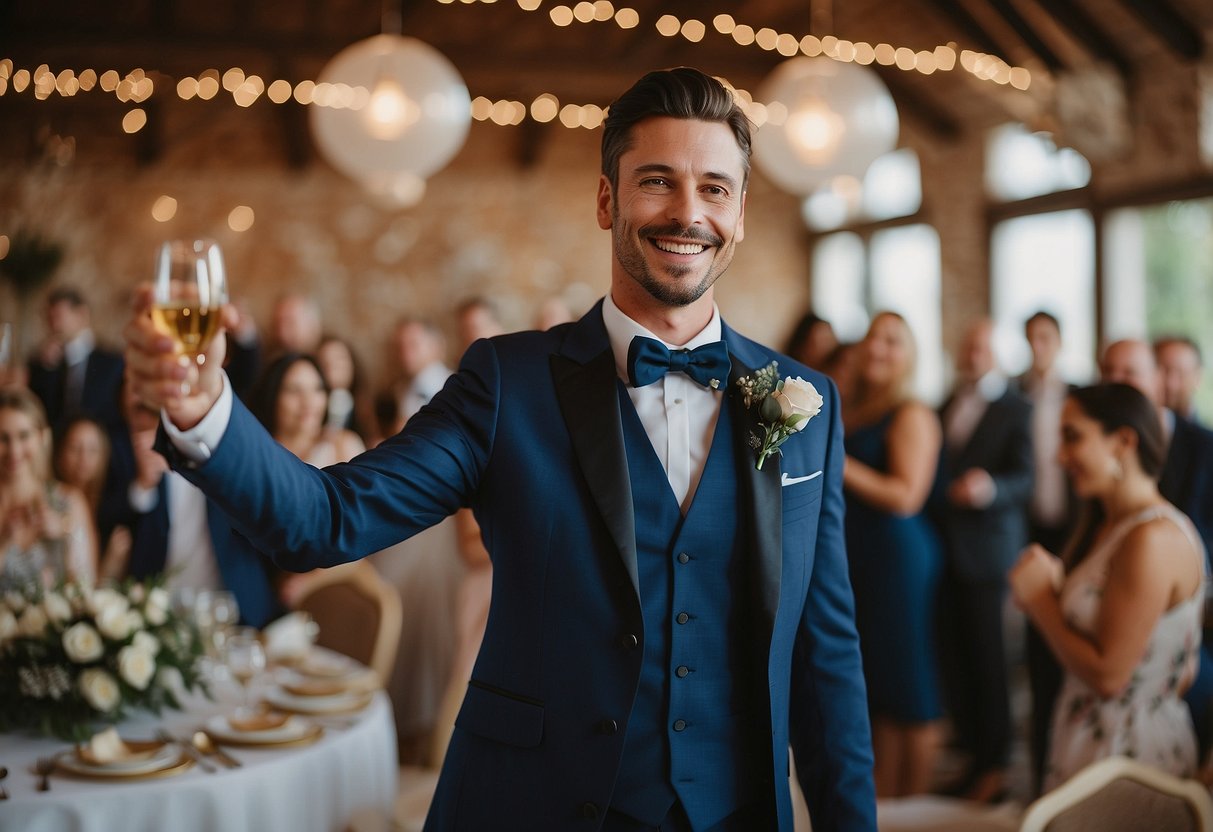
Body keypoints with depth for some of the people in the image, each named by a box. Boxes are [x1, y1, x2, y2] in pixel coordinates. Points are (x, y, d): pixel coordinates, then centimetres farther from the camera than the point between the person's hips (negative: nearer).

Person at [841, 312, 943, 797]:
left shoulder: (912, 415, -8)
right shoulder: (849, 415, 13)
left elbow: (905, 496, -19)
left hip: (898, 557, -7)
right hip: (854, 561, 7)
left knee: (907, 689, 1)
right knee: (874, 689, 12)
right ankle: (878, 805, 21)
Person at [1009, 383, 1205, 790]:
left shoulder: (1152, 539, -21)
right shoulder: (1106, 527, 9)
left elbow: (1108, 674, -22)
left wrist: (1039, 599, -12)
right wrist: (1052, 591, -3)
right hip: (1085, 739, 9)